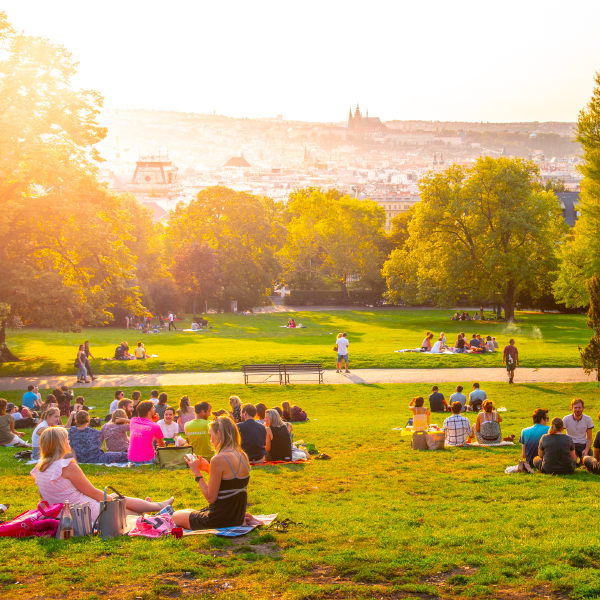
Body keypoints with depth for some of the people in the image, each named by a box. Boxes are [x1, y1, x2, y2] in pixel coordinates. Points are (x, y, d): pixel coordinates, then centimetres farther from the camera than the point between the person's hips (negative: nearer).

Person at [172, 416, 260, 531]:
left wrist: (197, 473, -10)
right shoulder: (242, 456, 3)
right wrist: (208, 469, 11)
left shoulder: (218, 459, -23)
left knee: (176, 516, 14)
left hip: (221, 520, -8)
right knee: (188, 511, 29)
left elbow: (210, 498, -18)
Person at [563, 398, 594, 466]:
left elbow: (589, 438, 1)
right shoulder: (566, 419, -9)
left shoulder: (588, 419, -3)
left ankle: (581, 460, 14)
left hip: (583, 445, 2)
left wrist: (586, 450, -17)